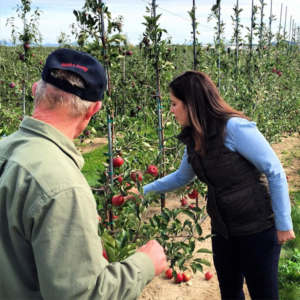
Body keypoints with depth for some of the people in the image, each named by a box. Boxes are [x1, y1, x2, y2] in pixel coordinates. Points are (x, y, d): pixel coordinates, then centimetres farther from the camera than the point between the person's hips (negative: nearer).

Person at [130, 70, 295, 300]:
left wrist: (283, 224, -14)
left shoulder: (234, 127, -20)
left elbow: (275, 172, -16)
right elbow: (181, 177, 21)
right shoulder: (194, 139, 3)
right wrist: (145, 190, 19)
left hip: (258, 229, -7)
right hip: (222, 230, 7)